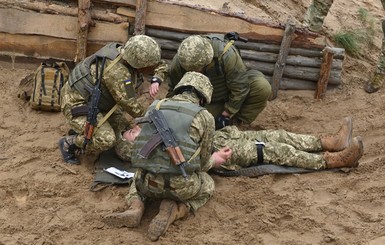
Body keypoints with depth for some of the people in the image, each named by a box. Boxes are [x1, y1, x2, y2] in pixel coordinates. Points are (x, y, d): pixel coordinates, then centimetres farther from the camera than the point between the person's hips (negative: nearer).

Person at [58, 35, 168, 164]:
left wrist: (155, 81, -15)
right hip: (76, 103, -9)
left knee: (121, 127, 8)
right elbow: (128, 103, -24)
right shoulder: (117, 71, -33)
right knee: (106, 140, -22)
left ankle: (81, 132, 20)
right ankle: (68, 143, 0)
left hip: (94, 99, 9)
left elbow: (161, 66, 6)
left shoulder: (126, 53, -7)